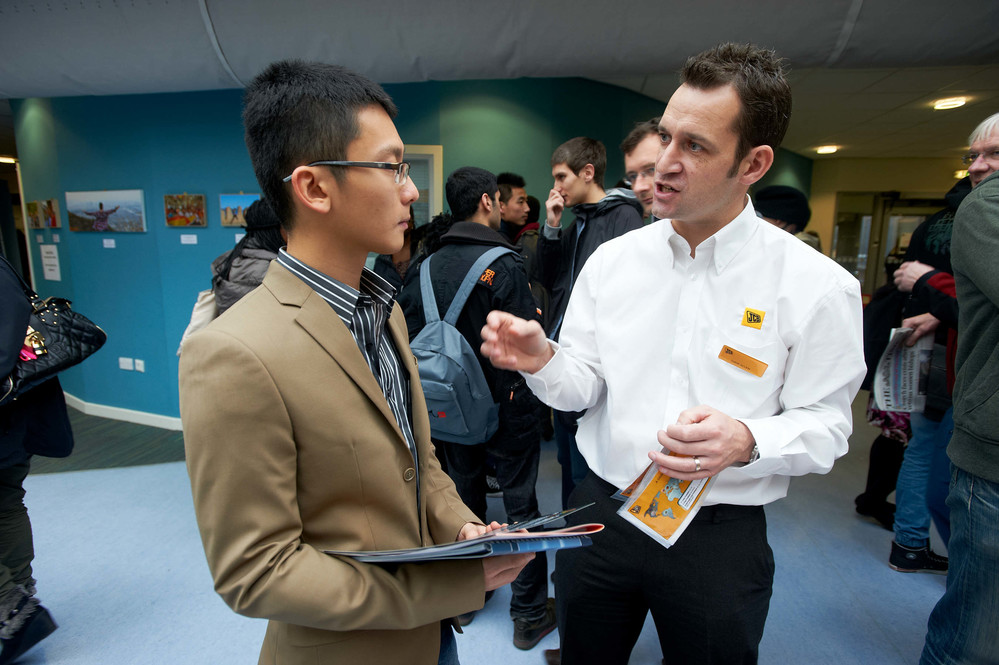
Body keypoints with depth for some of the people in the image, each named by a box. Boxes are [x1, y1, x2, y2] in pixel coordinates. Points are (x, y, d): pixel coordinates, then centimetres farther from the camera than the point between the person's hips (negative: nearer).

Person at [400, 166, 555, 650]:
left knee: (464, 499, 20)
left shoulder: (427, 267, 0)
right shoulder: (503, 263, -17)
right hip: (506, 405, -5)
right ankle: (530, 613, 23)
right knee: (521, 504, 8)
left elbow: (410, 335, 1)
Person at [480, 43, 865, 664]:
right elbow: (582, 385, -1)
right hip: (599, 514, 3)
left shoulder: (819, 286, -11)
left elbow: (826, 424, -7)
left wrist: (747, 442, -27)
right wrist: (543, 361, -22)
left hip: (720, 536, -2)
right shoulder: (612, 260, -3)